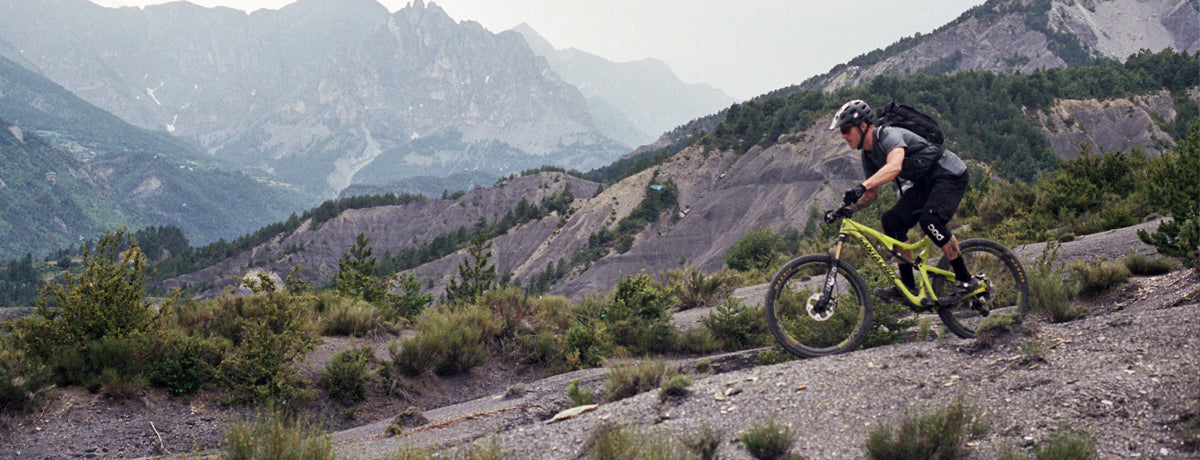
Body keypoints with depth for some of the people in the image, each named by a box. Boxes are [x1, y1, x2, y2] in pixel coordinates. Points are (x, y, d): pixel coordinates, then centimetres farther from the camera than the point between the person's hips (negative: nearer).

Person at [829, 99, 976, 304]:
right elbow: (872, 194, 10)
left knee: (930, 220, -30)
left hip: (950, 174, -9)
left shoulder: (889, 135, -25)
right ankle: (907, 287, -1)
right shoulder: (869, 154, 3)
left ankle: (964, 280, -16)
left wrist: (861, 187, -56)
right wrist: (847, 209, -7)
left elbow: (894, 166, -46)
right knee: (892, 220, -7)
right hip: (924, 182, 9)